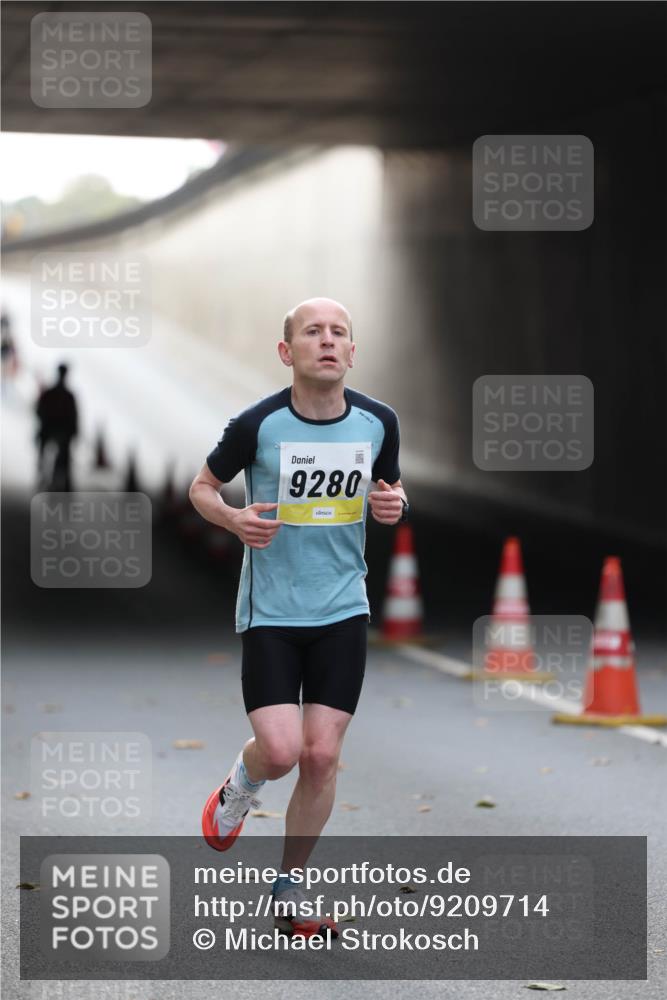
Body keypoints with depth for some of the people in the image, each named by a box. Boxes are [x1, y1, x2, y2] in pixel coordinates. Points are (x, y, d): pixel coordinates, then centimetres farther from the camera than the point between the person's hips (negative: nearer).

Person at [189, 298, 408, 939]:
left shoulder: (378, 422, -2)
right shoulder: (258, 424, -12)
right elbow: (202, 485, 4)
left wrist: (393, 504, -7)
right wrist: (234, 518, -17)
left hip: (343, 611, 3)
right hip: (270, 612, -3)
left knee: (322, 756, 0)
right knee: (281, 750, -14)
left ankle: (288, 891, 18)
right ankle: (241, 786, 24)